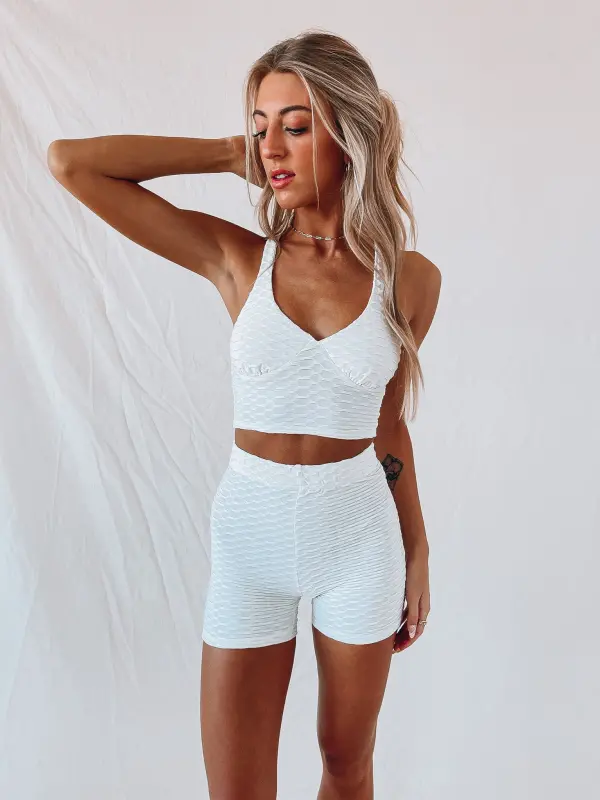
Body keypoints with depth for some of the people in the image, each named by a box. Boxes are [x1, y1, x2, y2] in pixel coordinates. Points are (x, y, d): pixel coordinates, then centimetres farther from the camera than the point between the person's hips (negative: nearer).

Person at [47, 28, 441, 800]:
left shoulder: (410, 278, -6)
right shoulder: (234, 258, -9)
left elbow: (389, 426, 5)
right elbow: (69, 163, -13)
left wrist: (418, 555, 11)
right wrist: (231, 153, -10)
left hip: (359, 540, 1)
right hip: (250, 538, 0)